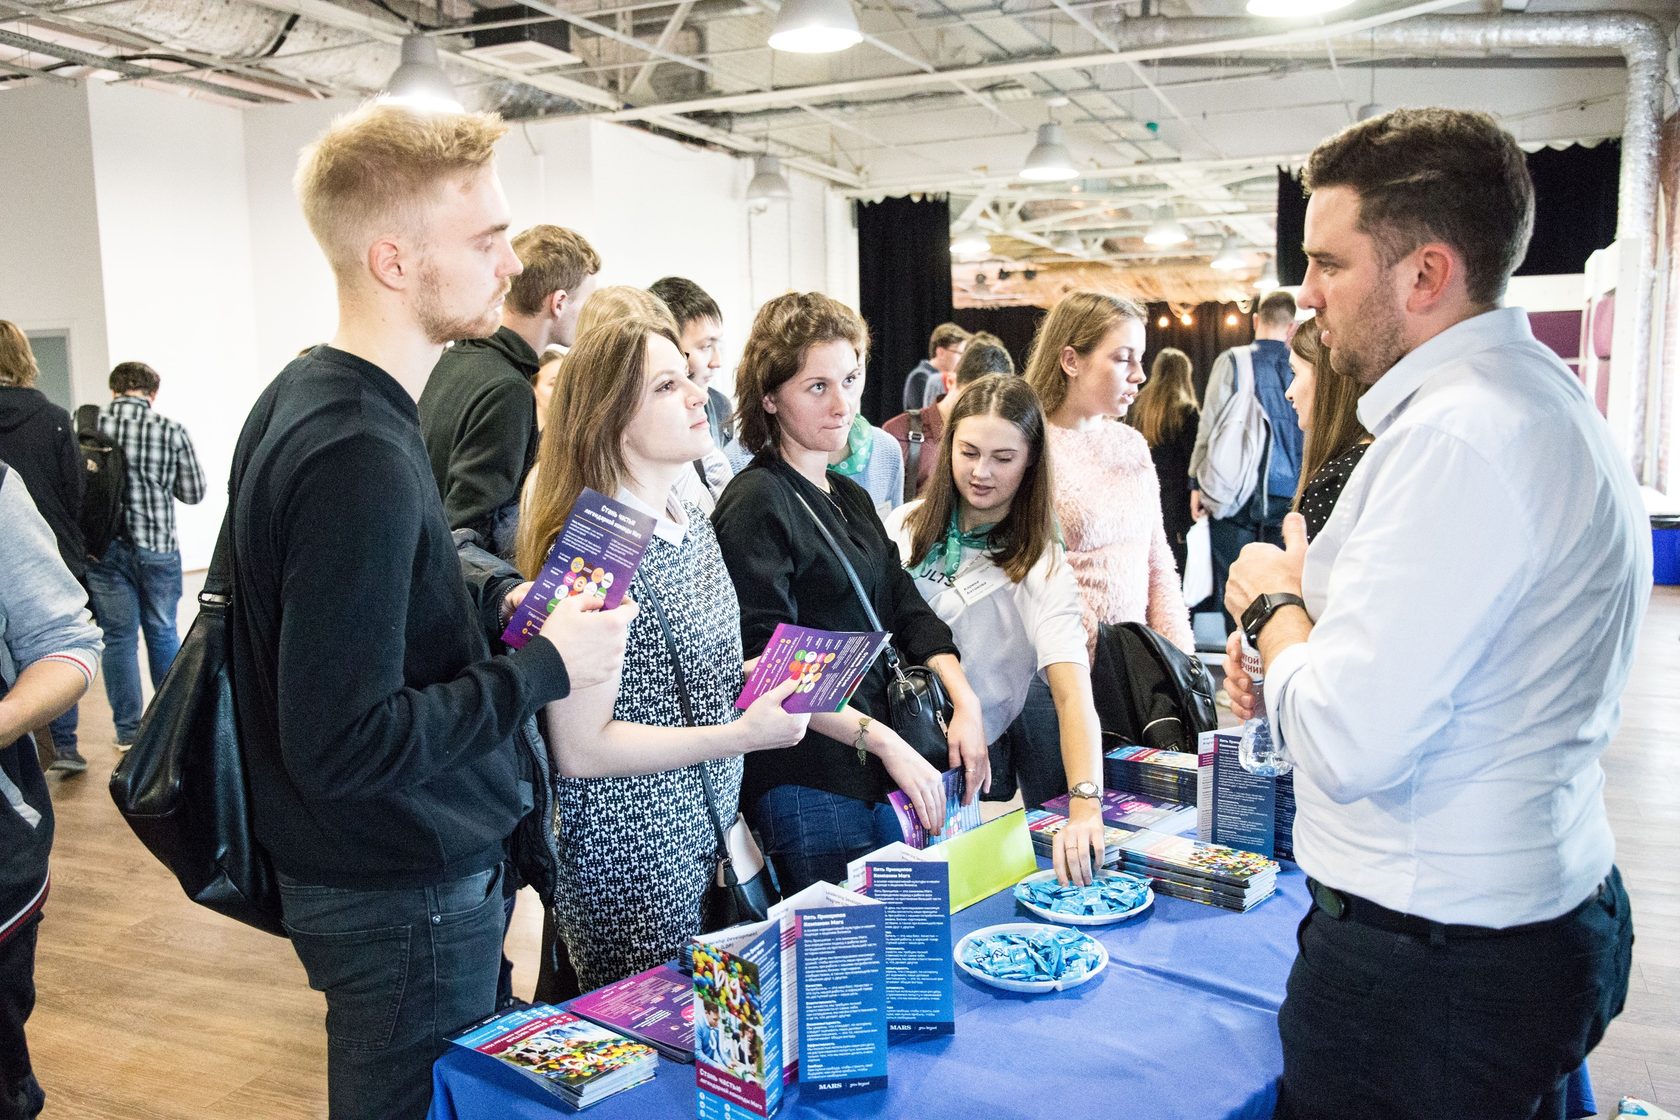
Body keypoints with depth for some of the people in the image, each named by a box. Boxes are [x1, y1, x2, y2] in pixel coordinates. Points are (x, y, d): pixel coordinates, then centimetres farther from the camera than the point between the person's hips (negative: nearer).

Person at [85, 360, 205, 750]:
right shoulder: (172, 431, -6)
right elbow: (194, 493, 0)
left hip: (104, 547, 0)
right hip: (157, 547, 0)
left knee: (118, 637, 9)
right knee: (162, 633, 15)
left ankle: (128, 730, 14)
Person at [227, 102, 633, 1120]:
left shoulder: (304, 398, 4)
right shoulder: (357, 454, -27)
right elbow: (345, 746, -28)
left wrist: (493, 612, 3)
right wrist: (545, 667, -20)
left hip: (373, 873, 9)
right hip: (407, 900, -9)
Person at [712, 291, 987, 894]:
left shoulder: (851, 498, 14)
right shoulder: (757, 503, -12)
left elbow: (907, 608, 9)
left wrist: (965, 702, -6)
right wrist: (882, 740, -20)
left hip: (880, 775, 8)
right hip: (809, 786, -8)